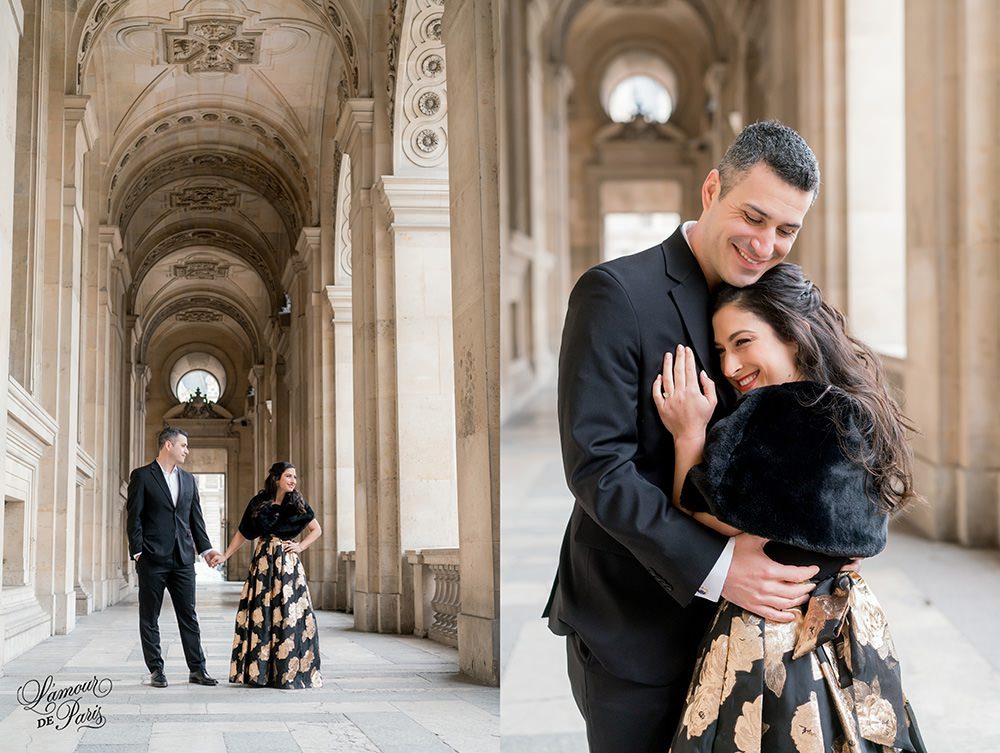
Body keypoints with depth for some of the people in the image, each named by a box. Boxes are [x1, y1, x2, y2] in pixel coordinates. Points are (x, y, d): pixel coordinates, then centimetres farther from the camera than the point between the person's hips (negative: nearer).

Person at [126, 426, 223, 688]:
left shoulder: (188, 479, 15)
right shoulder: (142, 476, -1)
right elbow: (134, 516, -5)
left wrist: (205, 548, 8)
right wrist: (138, 552, -11)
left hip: (183, 558, 5)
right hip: (152, 559, -5)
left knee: (189, 616, 5)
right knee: (149, 617, 2)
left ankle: (197, 669, 8)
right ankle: (156, 670, 8)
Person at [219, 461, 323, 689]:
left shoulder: (297, 503, 5)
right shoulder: (258, 503, 4)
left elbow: (316, 529, 13)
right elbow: (242, 534, 10)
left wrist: (300, 546, 0)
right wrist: (224, 556, 3)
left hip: (288, 565, 0)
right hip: (263, 563, 0)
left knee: (288, 614, -5)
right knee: (260, 614, -1)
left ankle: (288, 671, 1)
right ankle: (259, 671, 6)